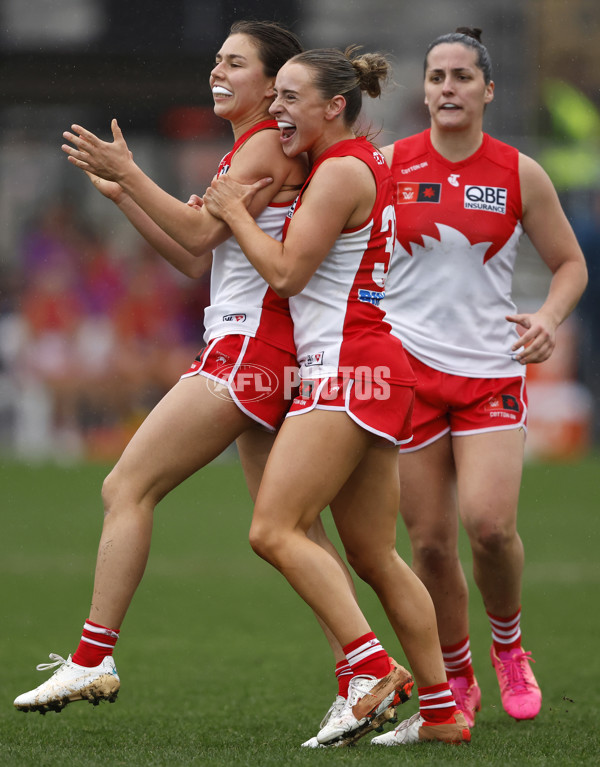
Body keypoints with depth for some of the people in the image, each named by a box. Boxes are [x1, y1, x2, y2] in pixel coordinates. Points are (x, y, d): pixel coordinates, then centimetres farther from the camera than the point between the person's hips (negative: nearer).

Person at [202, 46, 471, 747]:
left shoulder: (341, 170, -11)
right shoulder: (355, 163, 19)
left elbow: (286, 272, -12)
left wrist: (234, 213, 1)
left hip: (349, 370, -10)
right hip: (364, 370, 10)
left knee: (274, 529, -15)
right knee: (374, 557, 9)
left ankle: (373, 668, -19)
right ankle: (443, 711, 10)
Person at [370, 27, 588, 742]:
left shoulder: (519, 173, 1)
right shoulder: (387, 165, 1)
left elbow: (570, 263, 9)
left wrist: (549, 316, -9)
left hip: (491, 368, -1)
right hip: (406, 366, 1)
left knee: (489, 522, -17)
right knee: (430, 539, -1)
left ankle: (508, 646, 12)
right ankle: (455, 680, 18)